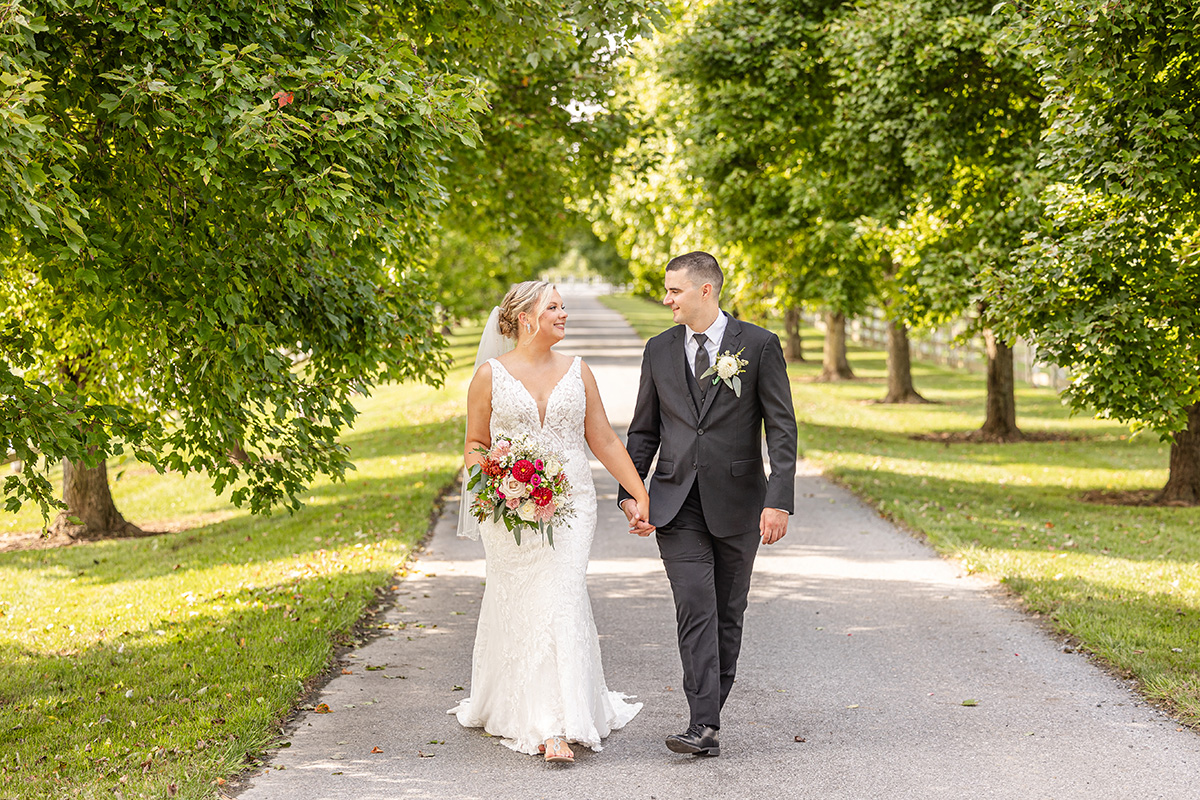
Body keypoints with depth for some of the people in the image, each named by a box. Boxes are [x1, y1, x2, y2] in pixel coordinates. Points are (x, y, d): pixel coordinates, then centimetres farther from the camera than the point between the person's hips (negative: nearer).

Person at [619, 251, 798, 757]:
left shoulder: (758, 345, -3)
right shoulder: (659, 350, 8)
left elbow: (781, 427, -5)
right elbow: (644, 431, 14)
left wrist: (779, 500, -13)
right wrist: (630, 493, 3)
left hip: (736, 502, -1)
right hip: (677, 504, 1)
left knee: (728, 614, 8)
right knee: (695, 608, -11)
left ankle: (711, 710, 21)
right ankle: (704, 726, -14)